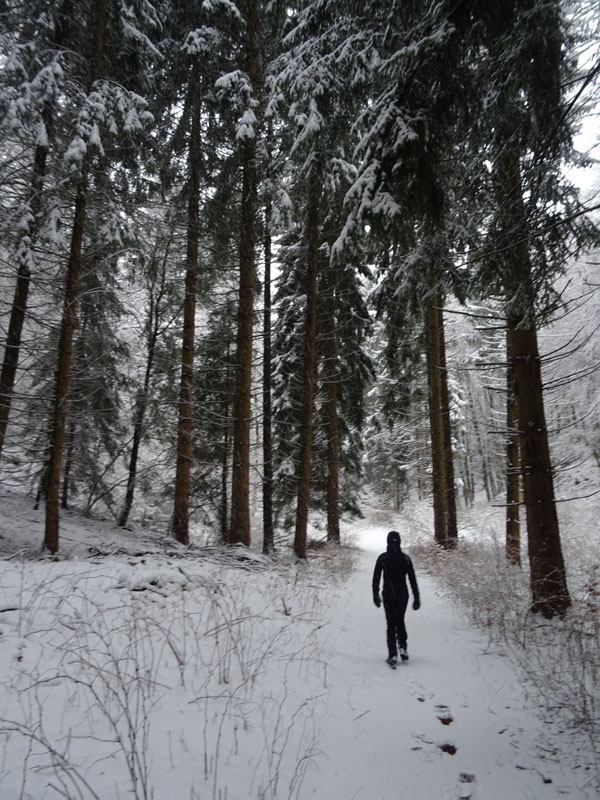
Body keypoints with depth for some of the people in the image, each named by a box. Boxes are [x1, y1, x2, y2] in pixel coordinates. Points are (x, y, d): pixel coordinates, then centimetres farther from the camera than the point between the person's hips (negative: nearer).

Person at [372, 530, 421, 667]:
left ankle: (393, 655, 0)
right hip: (403, 595, 1)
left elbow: (376, 578, -3)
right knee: (400, 621, 21)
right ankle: (403, 648, 11)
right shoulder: (405, 558, -4)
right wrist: (417, 598, 4)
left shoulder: (382, 558, -6)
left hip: (388, 595, -1)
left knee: (391, 624, 5)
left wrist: (375, 595, 5)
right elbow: (413, 580, -1)